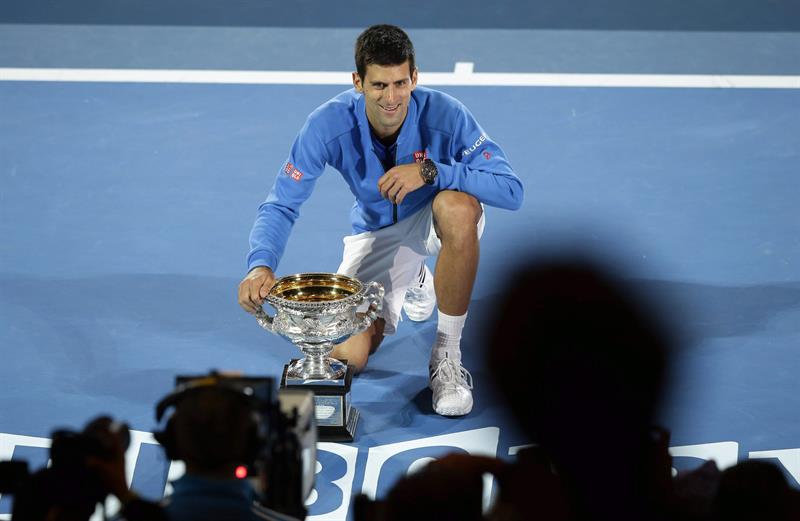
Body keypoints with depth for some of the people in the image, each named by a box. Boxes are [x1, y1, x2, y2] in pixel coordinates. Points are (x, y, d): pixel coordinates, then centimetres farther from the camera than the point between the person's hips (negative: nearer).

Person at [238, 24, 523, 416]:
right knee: (351, 357, -11)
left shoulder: (445, 115, -30)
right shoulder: (327, 126, -25)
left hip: (438, 221, -2)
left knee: (458, 207, -40)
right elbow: (281, 205, -21)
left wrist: (431, 171, -42)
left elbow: (511, 191, -32)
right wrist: (261, 264, -40)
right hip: (377, 233, 2)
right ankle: (414, 284, 25)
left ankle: (447, 354, -22)